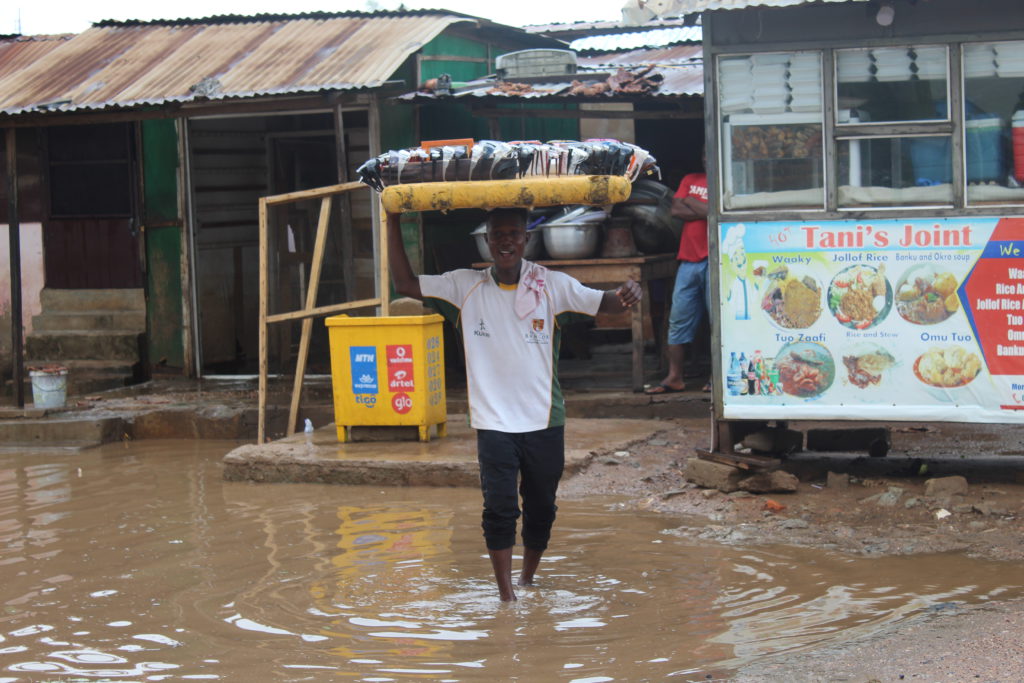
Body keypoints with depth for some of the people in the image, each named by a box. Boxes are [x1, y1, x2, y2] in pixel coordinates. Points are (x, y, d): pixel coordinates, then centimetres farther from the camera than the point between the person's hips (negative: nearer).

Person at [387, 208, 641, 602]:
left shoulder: (551, 286, -1)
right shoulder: (464, 287, 0)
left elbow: (601, 303, -6)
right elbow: (405, 283, 0)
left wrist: (624, 296, -30)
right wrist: (393, 222, -7)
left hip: (544, 421, 1)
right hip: (493, 422, -1)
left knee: (541, 508, 13)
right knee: (499, 507, -9)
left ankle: (528, 581, 34)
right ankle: (505, 595, -2)